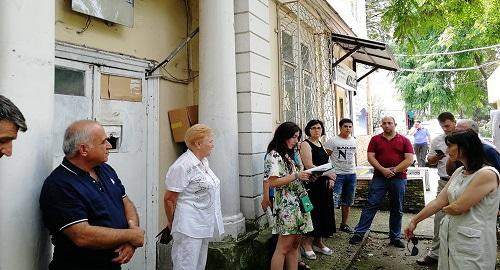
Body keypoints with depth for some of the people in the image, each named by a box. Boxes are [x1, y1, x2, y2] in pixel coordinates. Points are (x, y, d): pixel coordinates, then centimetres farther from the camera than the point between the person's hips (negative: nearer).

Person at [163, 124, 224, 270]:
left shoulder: (204, 162, 10)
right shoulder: (182, 166, -18)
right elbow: (169, 199, -14)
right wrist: (172, 224, -1)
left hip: (204, 227, 9)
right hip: (189, 228, -9)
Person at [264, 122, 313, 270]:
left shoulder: (292, 154, 16)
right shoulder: (274, 156, -9)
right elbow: (272, 182, -18)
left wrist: (307, 176, 5)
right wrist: (296, 176, -20)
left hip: (298, 203, 8)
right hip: (286, 205, -8)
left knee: (295, 243, 11)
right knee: (284, 247, -4)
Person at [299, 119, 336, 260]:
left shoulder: (321, 145, 16)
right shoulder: (305, 144, -8)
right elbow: (309, 166, -18)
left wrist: (330, 179, 5)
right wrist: (327, 174, -18)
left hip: (324, 184, 8)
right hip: (312, 184, -8)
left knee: (324, 213, 12)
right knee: (313, 213, -5)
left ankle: (318, 242, 25)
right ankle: (306, 244, 10)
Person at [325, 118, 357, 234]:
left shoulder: (354, 141, 11)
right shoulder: (333, 141, -8)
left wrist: (354, 169, 17)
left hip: (351, 174, 6)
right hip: (337, 175, -6)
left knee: (347, 202, 14)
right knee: (333, 201, -11)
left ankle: (344, 224, 26)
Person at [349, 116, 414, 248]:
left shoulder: (404, 140, 4)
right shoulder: (375, 139, 7)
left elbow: (409, 159, -4)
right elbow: (370, 157, -1)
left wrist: (394, 170, -13)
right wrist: (383, 170, -15)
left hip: (398, 178, 1)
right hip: (379, 178, 0)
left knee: (397, 209, 9)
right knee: (370, 205, -2)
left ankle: (395, 237, 22)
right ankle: (359, 233, 2)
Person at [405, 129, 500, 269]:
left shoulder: (487, 174, -18)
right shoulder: (459, 172, 7)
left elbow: (457, 207, -20)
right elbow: (439, 201, 6)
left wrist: (445, 208, 1)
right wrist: (414, 220, 4)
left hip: (472, 243, -7)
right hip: (449, 236, 7)